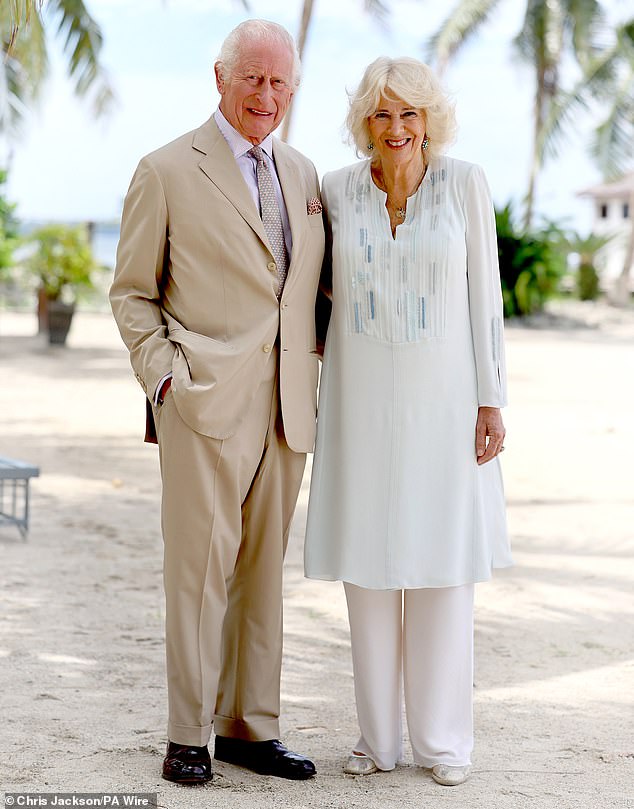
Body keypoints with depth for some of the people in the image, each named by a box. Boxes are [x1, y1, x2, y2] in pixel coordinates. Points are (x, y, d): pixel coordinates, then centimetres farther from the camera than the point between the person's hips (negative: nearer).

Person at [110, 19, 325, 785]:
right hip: (205, 403, -5)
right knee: (200, 564, -5)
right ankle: (188, 736, 4)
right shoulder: (167, 172, -1)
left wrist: (313, 372, 10)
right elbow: (132, 292, 1)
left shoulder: (302, 174, 15)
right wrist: (165, 378, -9)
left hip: (286, 406, 5)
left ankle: (249, 726, 18)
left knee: (263, 568, 9)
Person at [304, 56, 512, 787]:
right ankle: (378, 733, 18)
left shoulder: (465, 183, -6)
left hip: (442, 396, -1)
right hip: (362, 397, 2)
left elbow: (483, 294, -4)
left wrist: (490, 400, -7)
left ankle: (442, 737, 15)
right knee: (368, 562, 5)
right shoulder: (337, 190, -1)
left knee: (443, 562, 2)